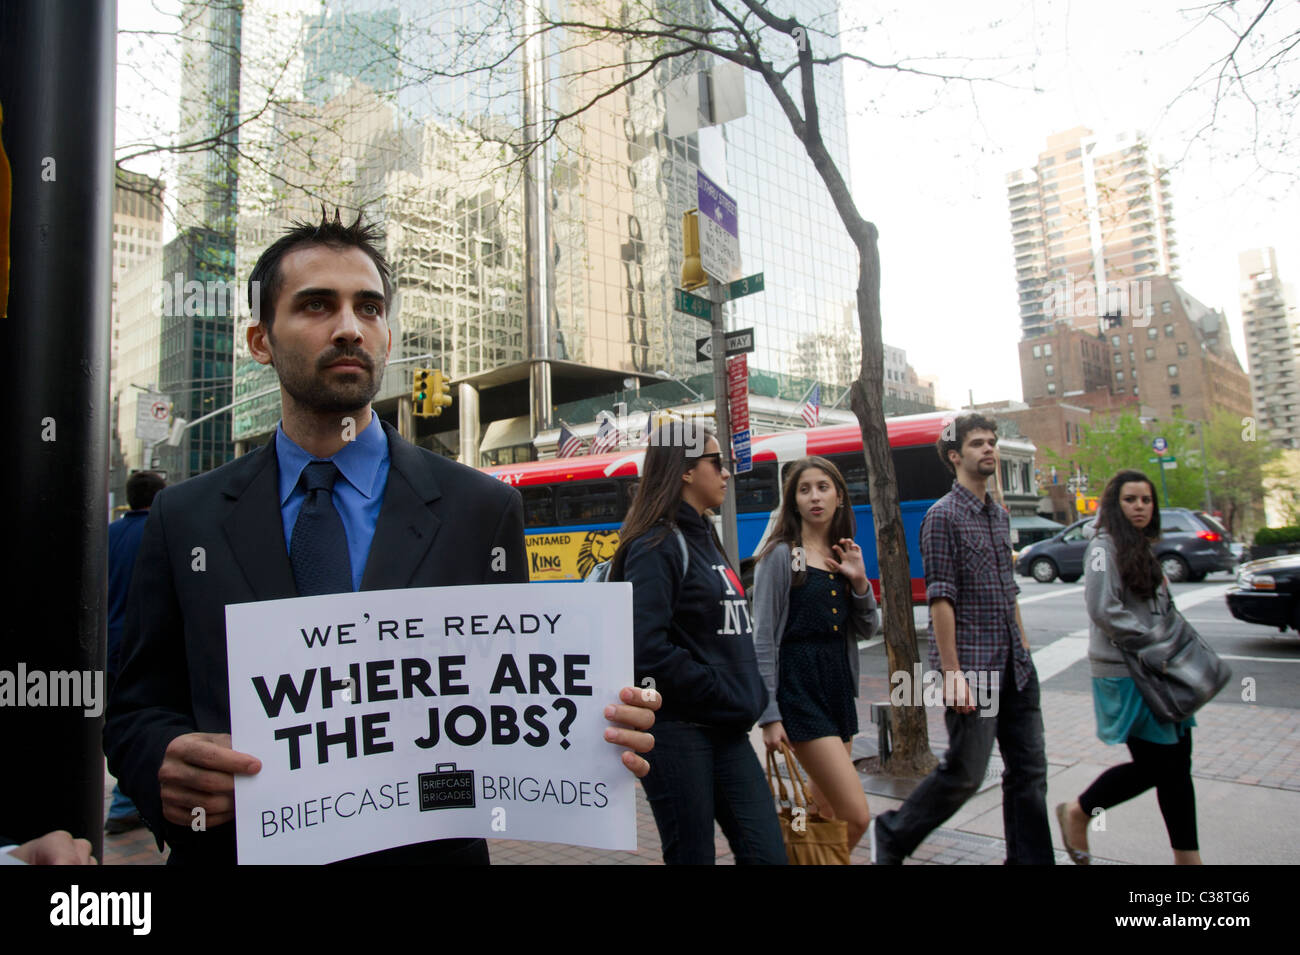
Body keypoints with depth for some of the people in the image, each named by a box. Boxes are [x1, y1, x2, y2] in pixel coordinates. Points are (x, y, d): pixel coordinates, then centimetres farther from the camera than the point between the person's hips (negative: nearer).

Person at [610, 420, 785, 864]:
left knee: (768, 853, 6)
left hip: (724, 731, 8)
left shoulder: (702, 538, 15)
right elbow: (648, 649, -22)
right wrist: (724, 696, -15)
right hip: (676, 730, -8)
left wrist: (749, 697, 7)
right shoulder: (658, 545, -12)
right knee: (692, 856, 4)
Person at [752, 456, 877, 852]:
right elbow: (763, 639, -10)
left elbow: (865, 630, 14)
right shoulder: (781, 555, -8)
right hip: (798, 686, -7)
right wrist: (769, 715, -14)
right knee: (856, 816, -11)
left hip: (838, 684, 7)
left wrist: (859, 581, -3)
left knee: (826, 814, 13)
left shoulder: (843, 556, 12)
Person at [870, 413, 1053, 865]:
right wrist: (953, 673, -18)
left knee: (1029, 770, 11)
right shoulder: (944, 515, -10)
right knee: (964, 772, -2)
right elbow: (941, 600, -15)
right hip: (973, 667, -8)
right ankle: (891, 835, 18)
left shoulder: (1000, 514, 14)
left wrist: (1023, 647, 15)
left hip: (1014, 666, 8)